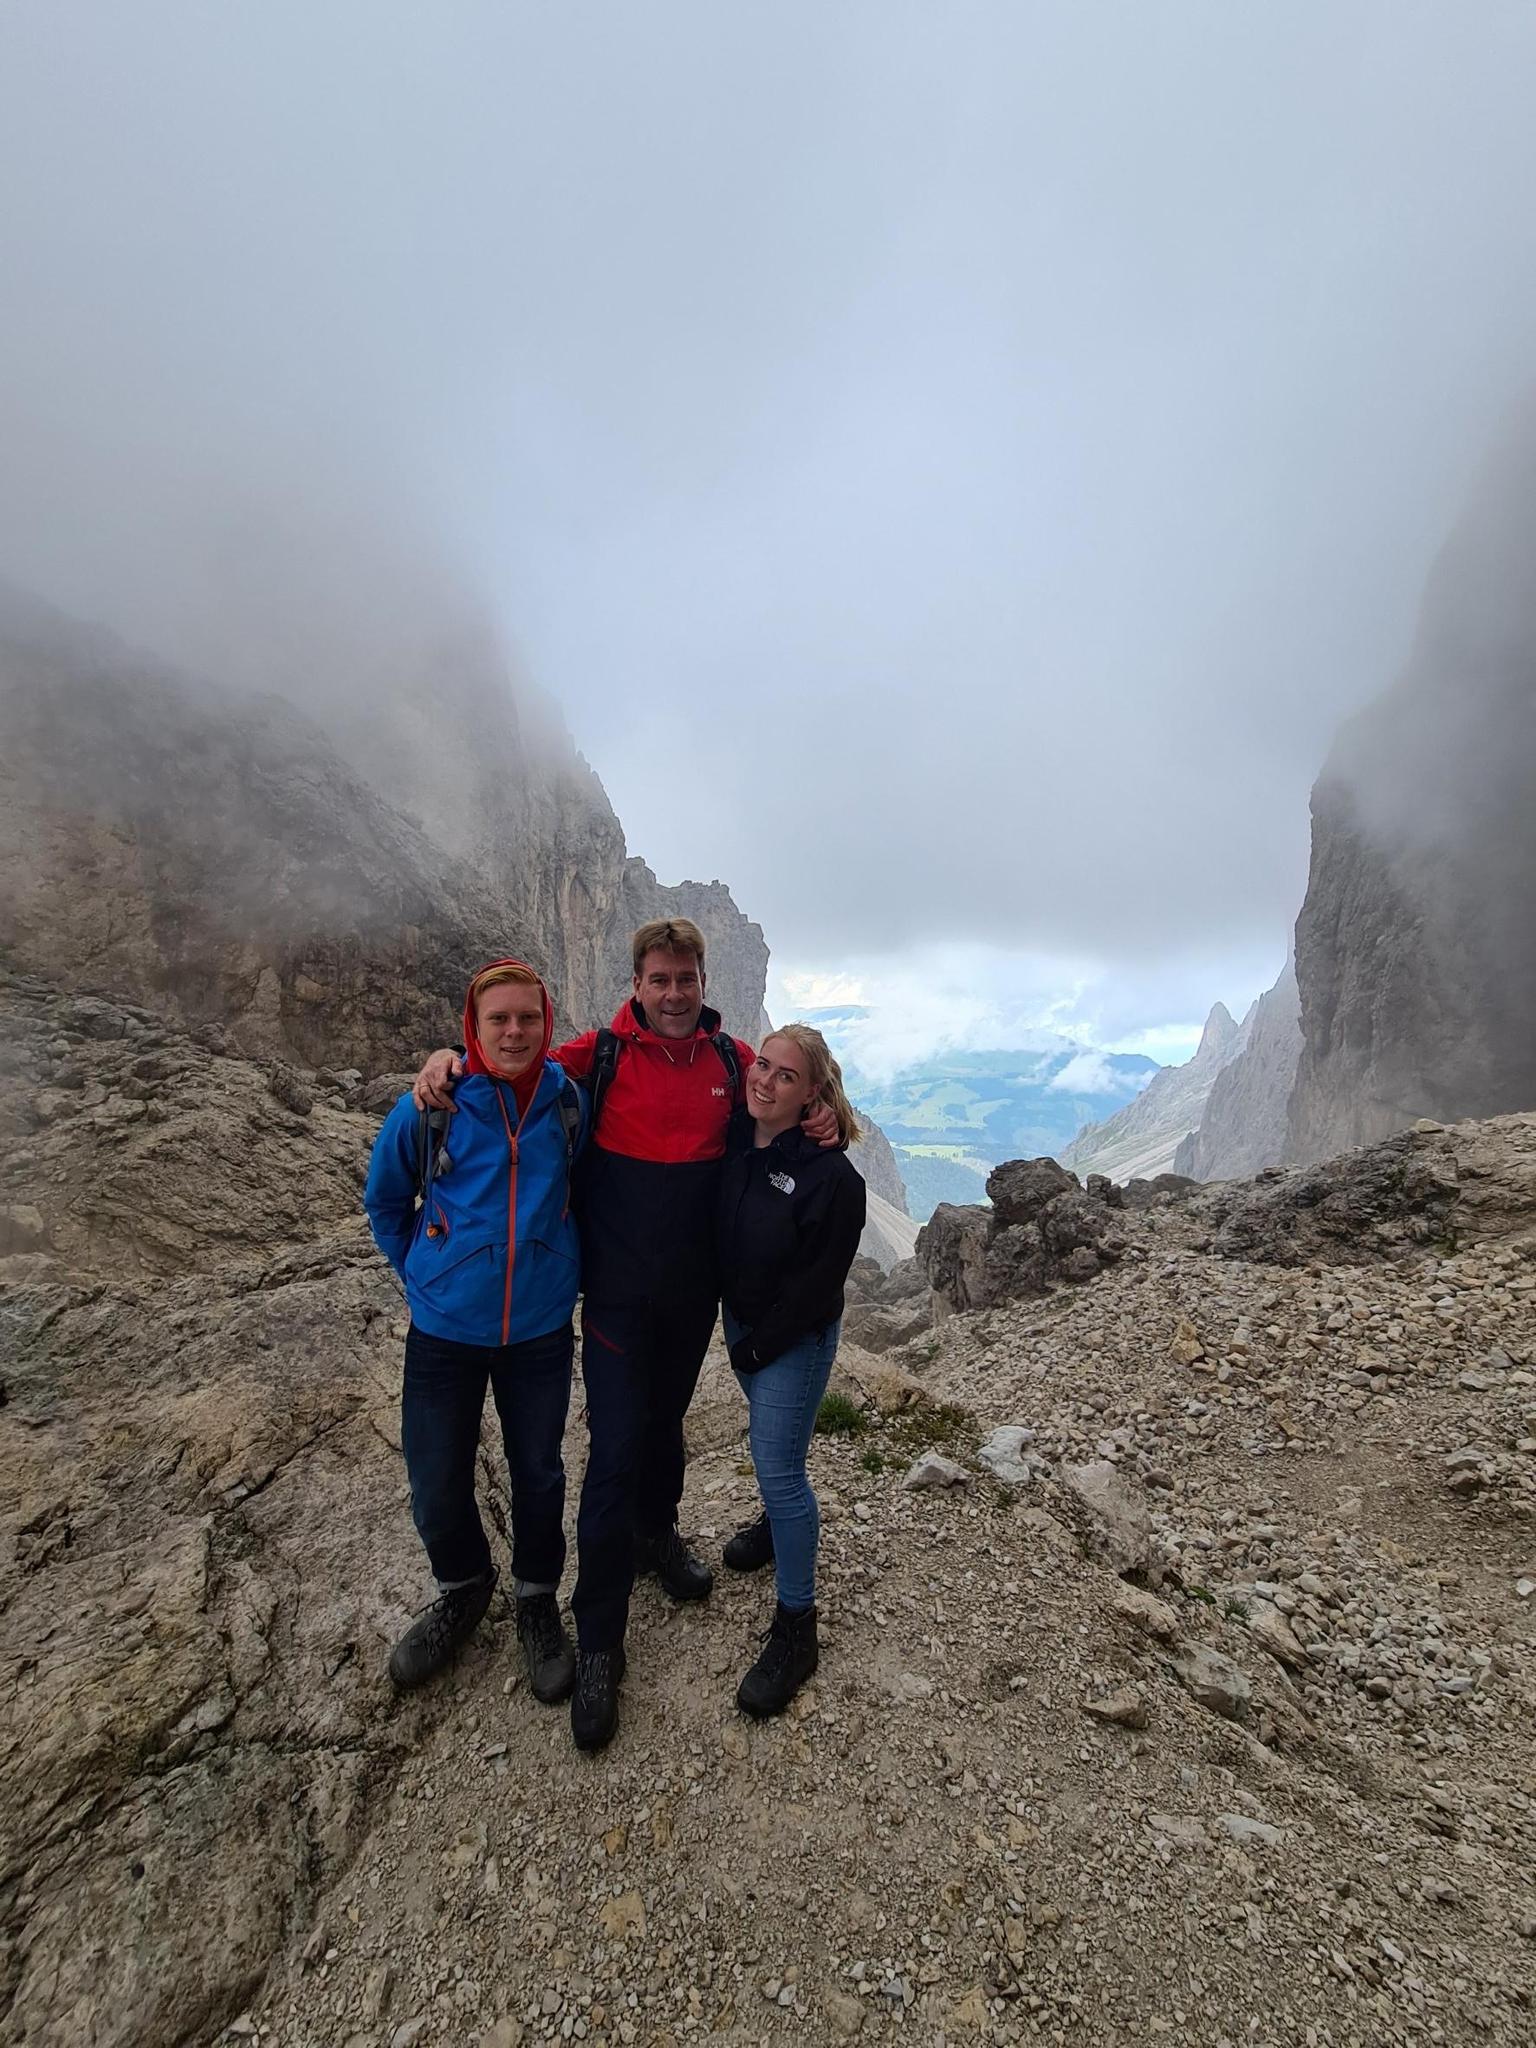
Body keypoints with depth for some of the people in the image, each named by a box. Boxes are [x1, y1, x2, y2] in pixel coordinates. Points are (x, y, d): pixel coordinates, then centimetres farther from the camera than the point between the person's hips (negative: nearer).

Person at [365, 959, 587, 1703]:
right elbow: (384, 1202, 4)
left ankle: (537, 1599, 43)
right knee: (437, 1490, 12)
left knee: (539, 1475, 16)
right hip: (445, 1331, 0)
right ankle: (464, 1588, 45)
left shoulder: (571, 1102, -11)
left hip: (541, 1329, 1)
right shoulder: (428, 1107, -14)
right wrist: (422, 1274, 4)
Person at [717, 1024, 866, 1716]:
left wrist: (757, 1347, -12)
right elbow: (717, 1231, 7)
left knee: (778, 1467, 0)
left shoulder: (832, 1176, -27)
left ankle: (796, 1627, 21)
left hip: (795, 1339, -6)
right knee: (766, 1438, 27)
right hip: (739, 1320, 7)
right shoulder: (733, 1139, -9)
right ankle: (777, 1525, 55)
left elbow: (818, 1283, -21)